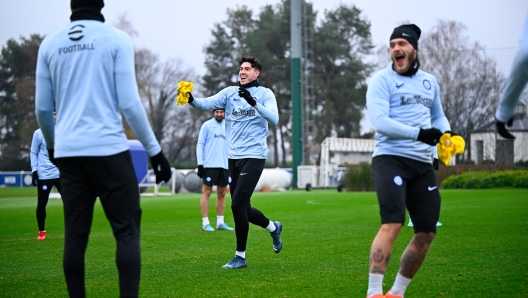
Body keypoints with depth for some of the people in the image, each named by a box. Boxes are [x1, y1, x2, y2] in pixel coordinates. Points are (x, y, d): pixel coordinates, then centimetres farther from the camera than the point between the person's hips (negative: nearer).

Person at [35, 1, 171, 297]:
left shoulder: (50, 44, 9)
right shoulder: (117, 39, -3)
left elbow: (42, 108, 12)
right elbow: (129, 102, -8)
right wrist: (155, 149, -2)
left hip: (68, 152, 4)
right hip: (108, 149, -4)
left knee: (76, 233, 7)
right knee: (127, 230, 0)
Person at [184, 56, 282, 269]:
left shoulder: (264, 94, -2)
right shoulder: (230, 92, 8)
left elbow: (274, 119, -19)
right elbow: (207, 103, -6)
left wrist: (253, 102, -32)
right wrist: (192, 100, -27)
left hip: (254, 157, -5)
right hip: (233, 157, 5)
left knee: (238, 205, -14)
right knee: (243, 208, 11)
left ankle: (240, 256, -2)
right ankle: (273, 227, 39)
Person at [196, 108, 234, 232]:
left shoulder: (227, 127, 14)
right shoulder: (207, 125, 1)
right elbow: (200, 145, -2)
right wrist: (200, 164, -10)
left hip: (224, 165, 5)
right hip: (210, 165, -5)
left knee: (222, 193, 7)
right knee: (207, 192, -4)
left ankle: (220, 222, 12)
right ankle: (205, 223, -3)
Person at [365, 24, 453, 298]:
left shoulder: (429, 82, 16)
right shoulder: (382, 80, -3)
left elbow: (438, 115, 28)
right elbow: (379, 121, -16)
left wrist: (446, 133, 5)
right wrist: (418, 133, -23)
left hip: (422, 164, 7)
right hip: (390, 159, -7)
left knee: (427, 232, 6)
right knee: (392, 224, -22)